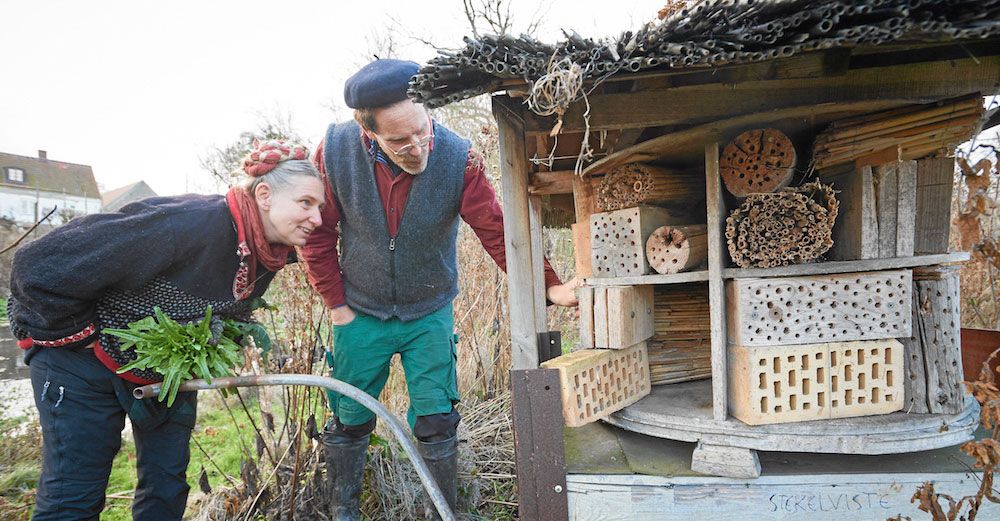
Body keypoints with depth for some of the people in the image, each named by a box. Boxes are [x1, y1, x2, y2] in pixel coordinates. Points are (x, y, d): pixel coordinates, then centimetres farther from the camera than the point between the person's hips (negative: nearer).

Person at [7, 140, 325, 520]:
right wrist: (84, 337, -20)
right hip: (86, 362, -7)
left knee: (167, 489, 11)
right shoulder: (189, 225, -37)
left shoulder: (268, 256, -10)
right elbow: (40, 268, -31)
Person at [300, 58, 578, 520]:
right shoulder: (334, 152, -19)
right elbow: (318, 234, -7)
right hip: (361, 313, 1)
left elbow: (498, 232, -19)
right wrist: (336, 304, -4)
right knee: (349, 420, 13)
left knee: (437, 424, 3)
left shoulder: (459, 158, -22)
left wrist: (547, 286, -30)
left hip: (430, 313, -1)